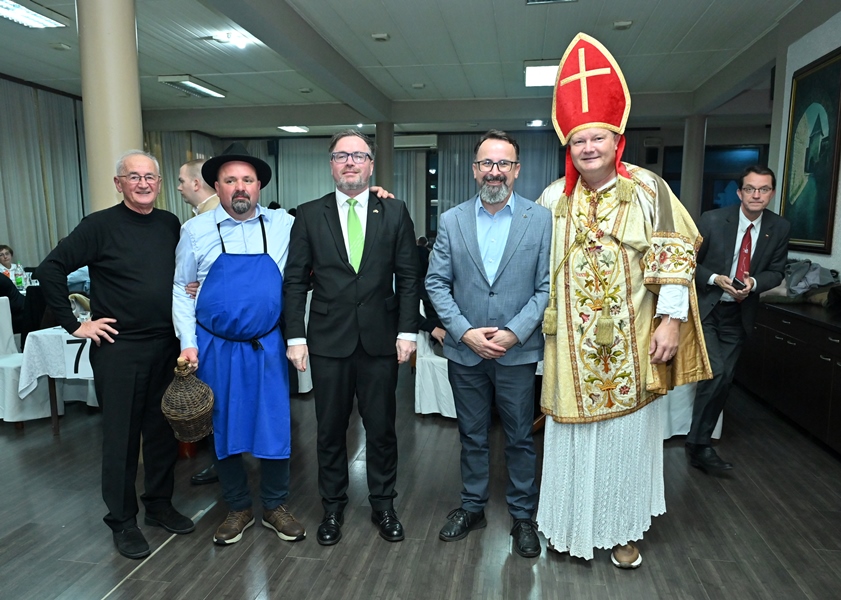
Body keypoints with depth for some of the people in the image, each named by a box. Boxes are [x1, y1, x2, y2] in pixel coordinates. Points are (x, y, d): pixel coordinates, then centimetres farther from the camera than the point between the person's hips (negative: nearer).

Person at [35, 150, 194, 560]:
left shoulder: (170, 224, 7)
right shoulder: (100, 226, -7)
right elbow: (50, 271, -7)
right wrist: (74, 324, -8)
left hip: (166, 345, 4)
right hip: (119, 348, -4)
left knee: (163, 430, 14)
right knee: (121, 436, 6)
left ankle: (159, 503, 32)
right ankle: (122, 521, 22)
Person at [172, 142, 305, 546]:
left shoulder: (284, 225, 0)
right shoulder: (196, 230, 0)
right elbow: (181, 289, 5)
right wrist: (188, 342, -1)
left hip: (268, 347, 0)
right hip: (216, 348, 1)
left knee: (275, 427, 7)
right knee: (224, 430, 12)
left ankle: (275, 507, 29)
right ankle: (238, 509, 33)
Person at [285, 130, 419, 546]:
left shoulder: (395, 213, 3)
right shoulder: (309, 215, 3)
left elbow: (407, 277, 2)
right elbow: (295, 281, 2)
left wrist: (407, 331, -5)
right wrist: (296, 336, -4)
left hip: (380, 339, 0)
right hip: (328, 340, 0)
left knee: (381, 429, 11)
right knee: (330, 429, 12)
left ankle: (383, 505, 31)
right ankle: (333, 507, 32)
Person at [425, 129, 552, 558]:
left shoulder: (542, 220, -3)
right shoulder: (451, 221, 2)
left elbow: (546, 286, -5)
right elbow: (436, 283, 0)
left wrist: (513, 333, -15)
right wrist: (465, 332, -11)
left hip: (518, 351, -1)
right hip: (464, 350, 2)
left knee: (520, 439, 13)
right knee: (472, 437, 17)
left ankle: (523, 515, 32)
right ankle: (472, 507, 36)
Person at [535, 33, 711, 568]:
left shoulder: (647, 189, -3)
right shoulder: (555, 198, 4)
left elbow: (674, 257, -6)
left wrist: (672, 320, -11)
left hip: (632, 343, -1)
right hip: (574, 344, 2)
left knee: (627, 434, 11)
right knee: (575, 435, 11)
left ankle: (622, 528, 30)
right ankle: (574, 522, 30)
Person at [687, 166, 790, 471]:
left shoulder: (779, 228, -2)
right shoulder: (712, 220, -12)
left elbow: (776, 271, 5)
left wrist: (753, 283, -16)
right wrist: (715, 278, -22)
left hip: (738, 314, 4)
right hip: (705, 309, -4)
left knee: (724, 379, 8)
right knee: (715, 373, -15)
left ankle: (700, 441, 24)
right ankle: (699, 445, 1)